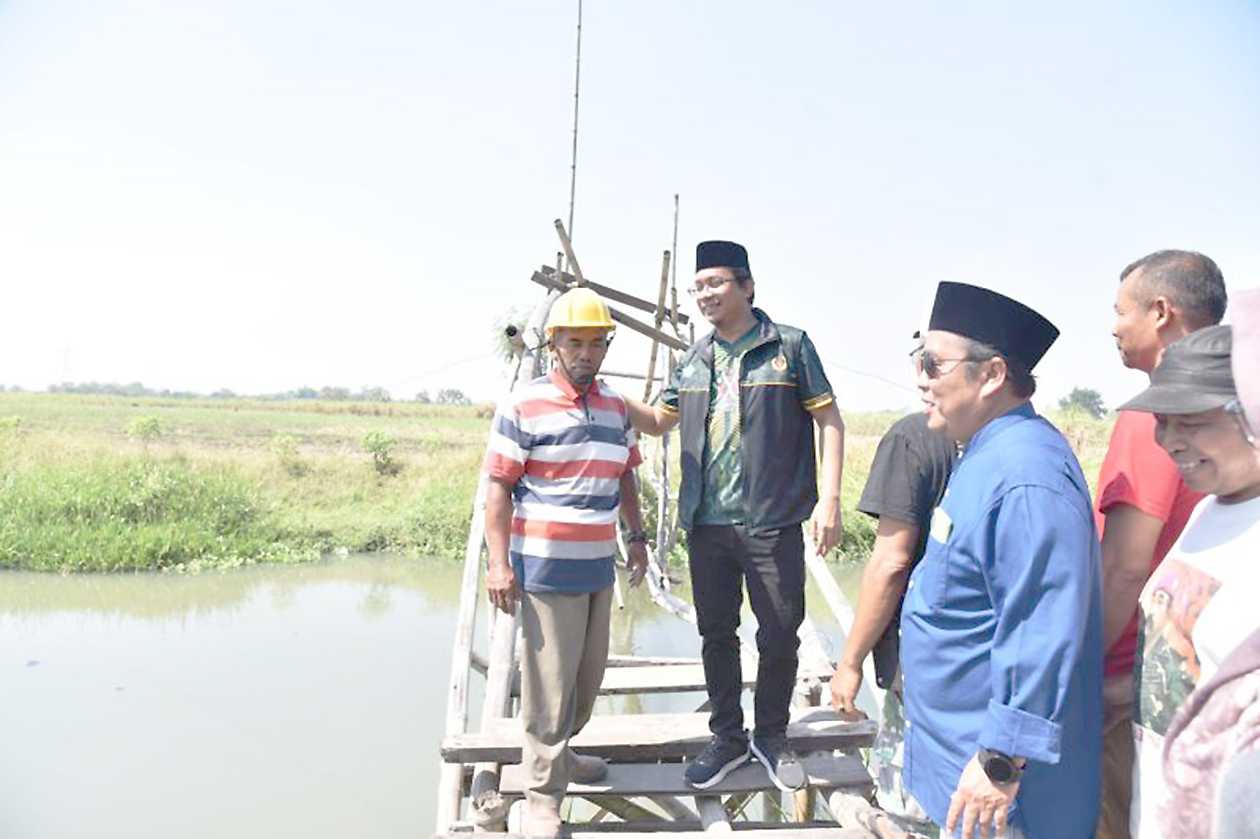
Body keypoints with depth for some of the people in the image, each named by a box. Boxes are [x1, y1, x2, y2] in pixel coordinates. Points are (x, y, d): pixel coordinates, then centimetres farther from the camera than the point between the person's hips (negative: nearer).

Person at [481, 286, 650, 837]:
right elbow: (497, 486, -12)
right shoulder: (523, 407, -10)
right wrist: (499, 562, -16)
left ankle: (556, 751, 40)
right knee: (549, 683, -1)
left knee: (588, 674, 18)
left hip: (599, 566, 7)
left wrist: (636, 535, 15)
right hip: (546, 568, -7)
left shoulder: (615, 407, 9)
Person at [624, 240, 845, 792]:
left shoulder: (789, 346, -2)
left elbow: (828, 420, -2)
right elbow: (658, 421, 19)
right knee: (716, 635, 13)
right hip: (707, 523, 4)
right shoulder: (693, 360, 10)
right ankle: (727, 738, 30)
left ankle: (771, 737, 28)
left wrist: (829, 499, -10)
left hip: (773, 523, -4)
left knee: (779, 636, 7)